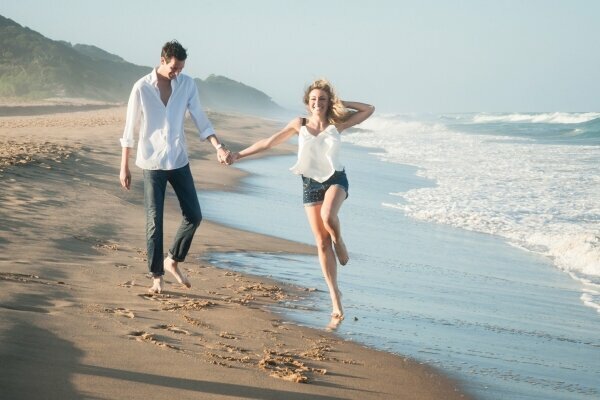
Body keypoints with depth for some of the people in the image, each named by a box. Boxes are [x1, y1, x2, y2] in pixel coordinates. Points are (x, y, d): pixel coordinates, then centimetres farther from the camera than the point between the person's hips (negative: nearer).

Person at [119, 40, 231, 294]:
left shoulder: (187, 85, -1)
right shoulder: (142, 88, -10)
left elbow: (201, 120, 2)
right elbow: (130, 129, -4)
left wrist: (218, 147, -13)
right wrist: (124, 167, -3)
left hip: (179, 161, 4)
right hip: (152, 162, -3)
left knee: (194, 215, 3)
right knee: (154, 222, -1)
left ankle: (172, 261, 22)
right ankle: (157, 276, 10)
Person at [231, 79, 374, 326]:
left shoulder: (337, 123, 2)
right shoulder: (299, 125, 4)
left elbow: (369, 109, 6)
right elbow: (269, 142, 9)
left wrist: (341, 103, 3)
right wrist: (240, 154, 8)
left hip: (336, 178, -2)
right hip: (311, 183, 2)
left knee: (328, 216, -36)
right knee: (322, 243, -1)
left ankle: (340, 244, 0)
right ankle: (335, 300, 5)